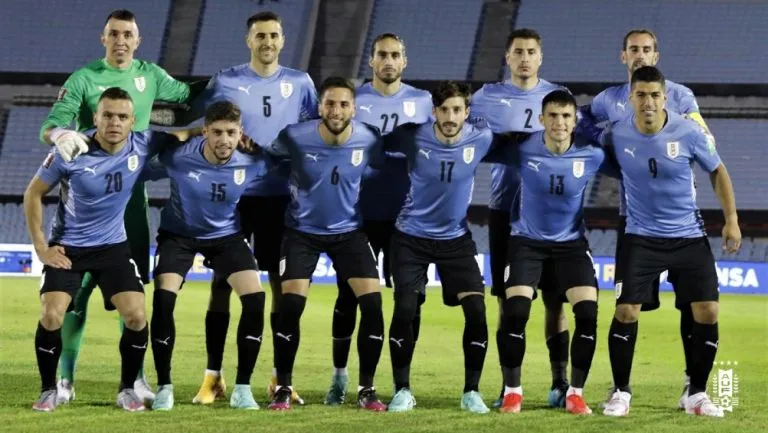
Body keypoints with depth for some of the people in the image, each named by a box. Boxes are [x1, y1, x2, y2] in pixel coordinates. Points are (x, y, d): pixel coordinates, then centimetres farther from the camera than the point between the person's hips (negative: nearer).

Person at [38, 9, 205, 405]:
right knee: (80, 283, -5)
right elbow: (50, 125, -15)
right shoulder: (84, 79, -6)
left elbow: (187, 94, 22)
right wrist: (61, 134, -37)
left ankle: (134, 375, 13)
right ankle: (65, 376, 1)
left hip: (132, 191, 4)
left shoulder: (149, 75, 6)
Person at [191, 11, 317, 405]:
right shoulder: (225, 82, 0)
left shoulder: (300, 84, 6)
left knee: (282, 283, 3)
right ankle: (213, 377, 2)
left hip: (279, 196, 2)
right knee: (222, 281, -2)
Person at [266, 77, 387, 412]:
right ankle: (283, 388, 2)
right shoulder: (296, 138, -21)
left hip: (349, 231, 2)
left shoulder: (368, 140, -16)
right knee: (290, 305, -14)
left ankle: (366, 390, 4)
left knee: (372, 303, -9)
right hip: (303, 231, -2)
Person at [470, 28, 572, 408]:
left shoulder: (558, 96, 6)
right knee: (508, 302, 2)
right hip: (505, 210, 0)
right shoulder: (487, 98, 4)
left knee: (555, 298, 0)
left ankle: (560, 382, 8)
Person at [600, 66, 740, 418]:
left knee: (708, 312, -6)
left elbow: (717, 171, 3)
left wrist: (731, 219, 0)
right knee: (626, 311, -10)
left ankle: (697, 394, 9)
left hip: (689, 236, 1)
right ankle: (620, 392, 6)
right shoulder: (616, 136, -11)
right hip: (642, 237, -1)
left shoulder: (688, 133, -12)